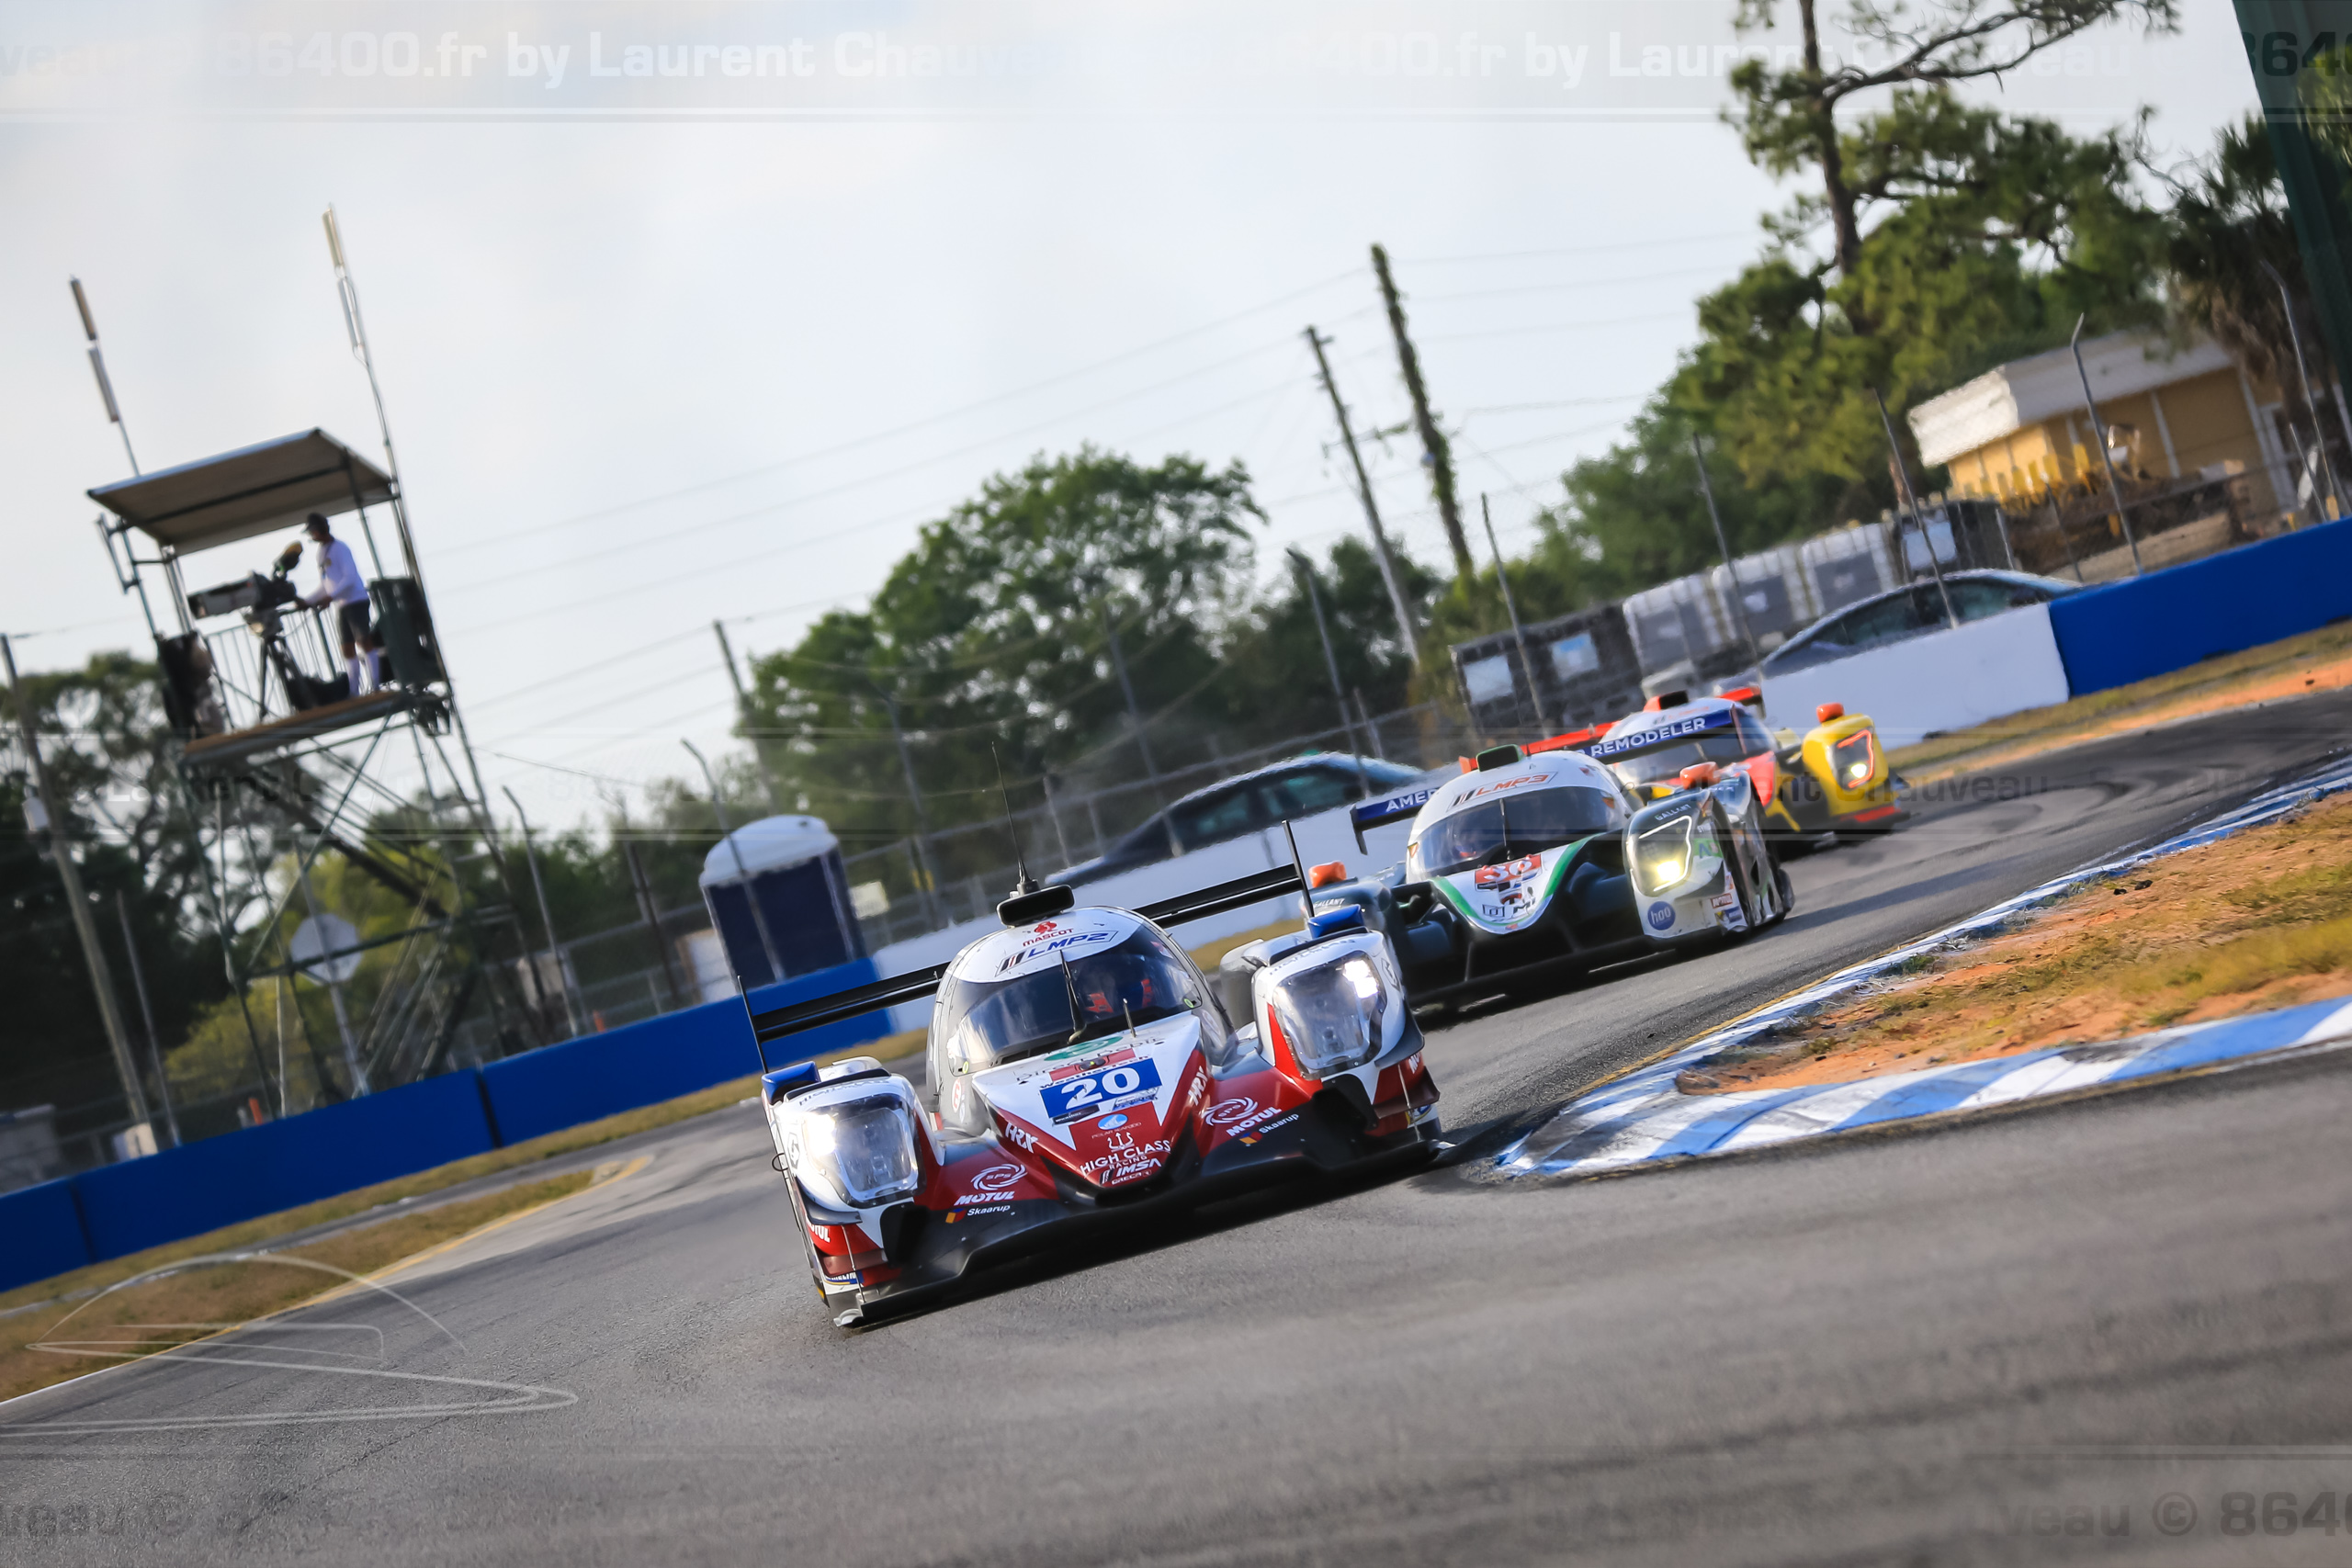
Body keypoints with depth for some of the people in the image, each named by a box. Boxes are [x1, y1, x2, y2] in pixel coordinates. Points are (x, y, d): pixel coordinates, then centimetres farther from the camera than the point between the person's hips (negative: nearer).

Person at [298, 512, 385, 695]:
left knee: (364, 642, -9)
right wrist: (307, 601, 7)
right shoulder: (321, 553, 15)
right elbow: (324, 587, 20)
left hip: (356, 601, -8)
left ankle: (375, 686, -9)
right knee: (347, 650, 5)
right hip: (340, 606, 8)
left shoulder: (339, 548, -9)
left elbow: (350, 577, -19)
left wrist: (331, 597, -28)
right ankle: (354, 692, 5)